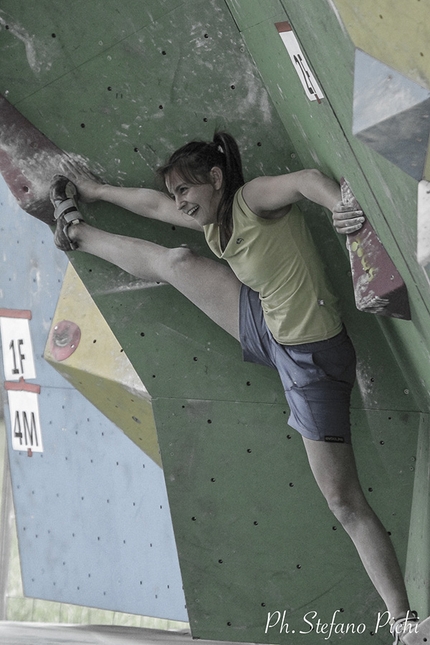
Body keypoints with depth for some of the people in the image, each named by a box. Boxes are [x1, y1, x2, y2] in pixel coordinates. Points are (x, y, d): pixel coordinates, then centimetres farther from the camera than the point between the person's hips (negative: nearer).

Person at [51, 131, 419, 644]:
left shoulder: (252, 199, -18)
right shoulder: (216, 222, 8)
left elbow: (307, 179, -38)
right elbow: (152, 203, 23)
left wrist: (340, 207, -59)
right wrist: (96, 190, 33)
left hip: (311, 357, -9)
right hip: (269, 329, 9)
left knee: (345, 503, -4)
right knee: (176, 262, 15)